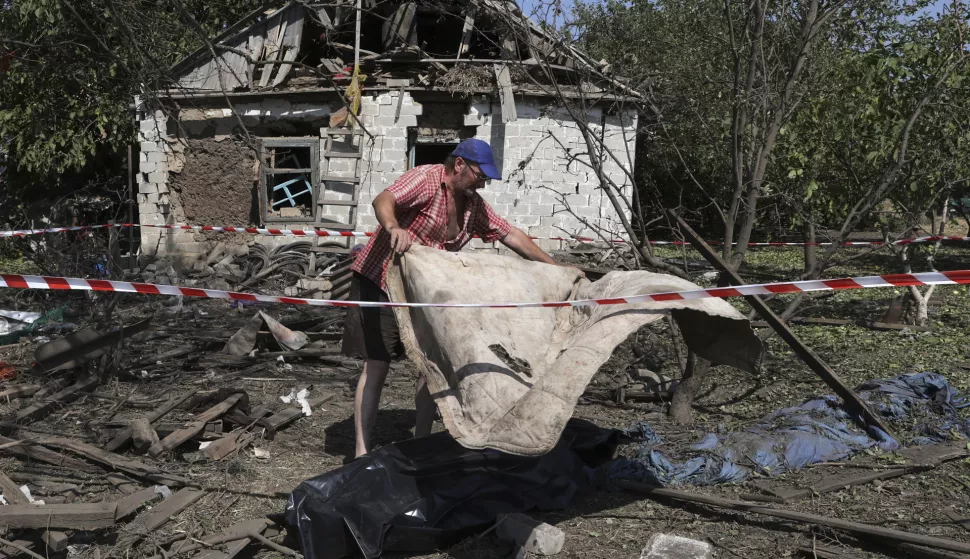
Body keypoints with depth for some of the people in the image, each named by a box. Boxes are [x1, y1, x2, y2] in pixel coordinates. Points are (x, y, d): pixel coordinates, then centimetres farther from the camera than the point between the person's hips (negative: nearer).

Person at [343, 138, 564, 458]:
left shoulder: (474, 205, 5)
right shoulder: (426, 179, -17)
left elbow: (511, 235, 11)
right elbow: (383, 200, -34)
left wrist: (556, 269, 9)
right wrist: (393, 227, -57)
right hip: (381, 280, -7)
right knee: (376, 366, -7)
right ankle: (362, 453, -2)